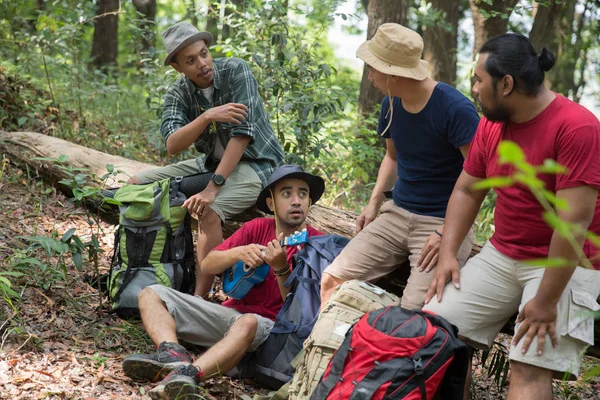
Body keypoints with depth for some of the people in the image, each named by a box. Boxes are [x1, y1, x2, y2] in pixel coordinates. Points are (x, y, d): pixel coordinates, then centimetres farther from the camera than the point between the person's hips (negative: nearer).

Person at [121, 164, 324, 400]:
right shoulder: (257, 228, 6)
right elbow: (207, 266, 3)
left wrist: (281, 267, -28)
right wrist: (238, 253, -17)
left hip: (269, 325, -6)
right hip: (232, 311, 6)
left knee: (247, 324, -41)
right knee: (151, 294, -5)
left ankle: (188, 374, -59)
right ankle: (174, 355, -33)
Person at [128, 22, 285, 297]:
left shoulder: (236, 71, -19)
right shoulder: (177, 95, -6)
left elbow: (243, 131, -27)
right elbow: (172, 146, -21)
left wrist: (213, 187, -32)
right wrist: (208, 116, -38)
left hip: (255, 162, -6)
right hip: (212, 162, 6)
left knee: (208, 212, -33)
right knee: (137, 186, 1)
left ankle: (199, 299, -28)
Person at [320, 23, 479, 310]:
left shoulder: (454, 109, -18)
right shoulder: (391, 104, 4)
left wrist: (448, 232, -22)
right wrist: (374, 202, 7)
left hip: (444, 222, -6)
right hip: (397, 215, 7)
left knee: (412, 313, -26)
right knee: (332, 280, -9)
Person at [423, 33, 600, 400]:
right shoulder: (491, 124, 3)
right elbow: (466, 191, 12)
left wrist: (547, 300, -23)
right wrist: (448, 254, -1)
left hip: (564, 266, -7)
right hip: (502, 256, 7)